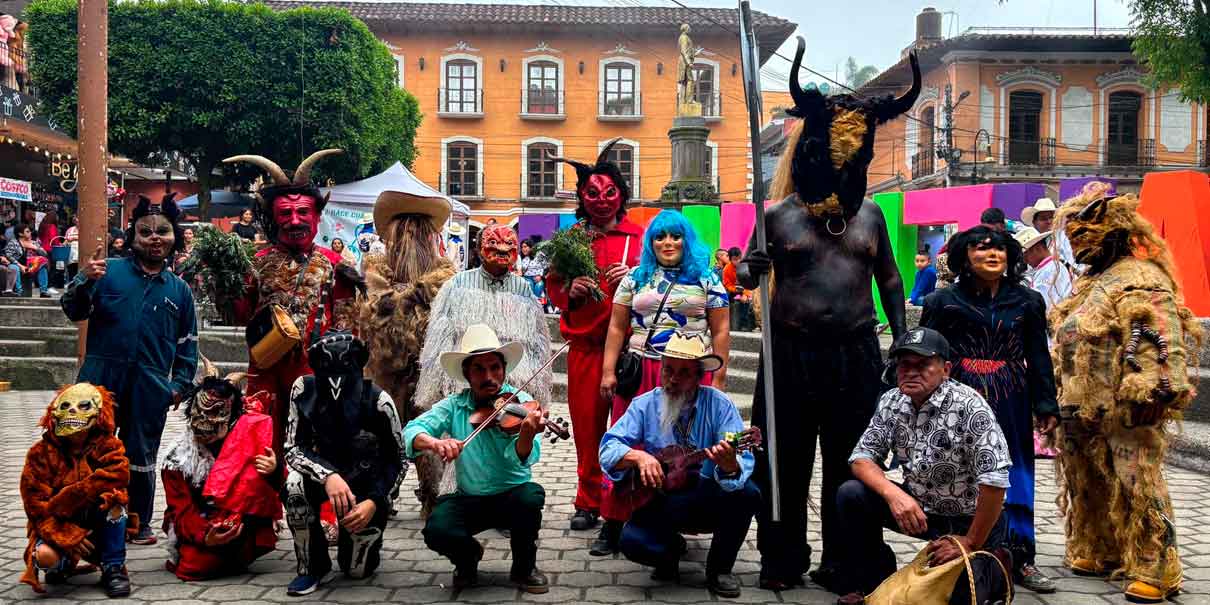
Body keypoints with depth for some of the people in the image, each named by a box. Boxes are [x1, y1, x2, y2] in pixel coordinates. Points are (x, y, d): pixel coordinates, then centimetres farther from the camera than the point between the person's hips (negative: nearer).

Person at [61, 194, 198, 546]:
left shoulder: (179, 289, 9)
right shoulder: (109, 271, 2)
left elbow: (187, 343, 12)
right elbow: (74, 312, -3)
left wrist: (180, 384, 4)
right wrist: (84, 281, -20)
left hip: (150, 388, 2)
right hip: (101, 379, -1)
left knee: (141, 458, 10)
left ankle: (139, 523, 23)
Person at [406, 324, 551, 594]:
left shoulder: (520, 402, -9)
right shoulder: (454, 406, -2)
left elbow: (522, 459, -23)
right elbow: (412, 430, -14)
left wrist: (527, 434, -47)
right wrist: (434, 442, -37)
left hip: (512, 494, -1)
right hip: (469, 499, 1)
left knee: (531, 496, -34)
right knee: (436, 530, -28)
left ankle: (524, 567, -4)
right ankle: (468, 557, 9)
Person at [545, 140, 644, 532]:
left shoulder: (640, 236, 5)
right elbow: (552, 288, 15)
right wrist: (570, 291, -6)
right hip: (584, 345, 2)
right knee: (587, 425, 5)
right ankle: (589, 502, 17)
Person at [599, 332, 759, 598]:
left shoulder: (718, 404, -11)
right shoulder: (644, 405, -5)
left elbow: (743, 463, -22)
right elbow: (608, 449, -11)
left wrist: (730, 465, -46)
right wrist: (639, 456, -31)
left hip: (708, 502, 0)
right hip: (660, 504, 1)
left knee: (747, 493, -29)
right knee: (631, 540, -27)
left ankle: (719, 569, -3)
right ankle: (672, 548, 12)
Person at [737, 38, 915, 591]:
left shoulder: (870, 214, 9)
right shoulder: (777, 215, 1)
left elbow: (889, 279, 16)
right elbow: (746, 274, 3)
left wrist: (902, 339, 10)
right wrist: (750, 270, -21)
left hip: (856, 353, 2)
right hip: (792, 353, -2)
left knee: (850, 461, 9)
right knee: (785, 460, 4)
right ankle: (783, 559, 18)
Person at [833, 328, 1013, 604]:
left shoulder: (968, 406, -24)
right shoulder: (891, 402, -5)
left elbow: (995, 480, -28)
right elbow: (862, 457, -4)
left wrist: (971, 544, -22)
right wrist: (893, 493, -24)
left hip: (971, 519, -5)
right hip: (918, 508, 5)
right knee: (851, 494, -16)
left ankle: (994, 567, 17)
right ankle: (872, 582, 3)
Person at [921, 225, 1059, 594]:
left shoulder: (1026, 301, 7)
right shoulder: (945, 301, 1)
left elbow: (1039, 357, 9)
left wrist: (1046, 406, 4)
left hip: (1010, 405, 2)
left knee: (1014, 478, 6)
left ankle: (1019, 559, 16)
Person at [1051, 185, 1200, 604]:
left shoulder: (1140, 281, -12)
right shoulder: (1092, 283, 20)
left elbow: (1160, 346, -22)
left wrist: (1151, 393, -28)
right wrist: (1063, 397, 25)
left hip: (1125, 412, -10)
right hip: (1085, 411, 10)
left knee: (1137, 491, -8)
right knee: (1089, 487, 17)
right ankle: (1098, 553, 31)